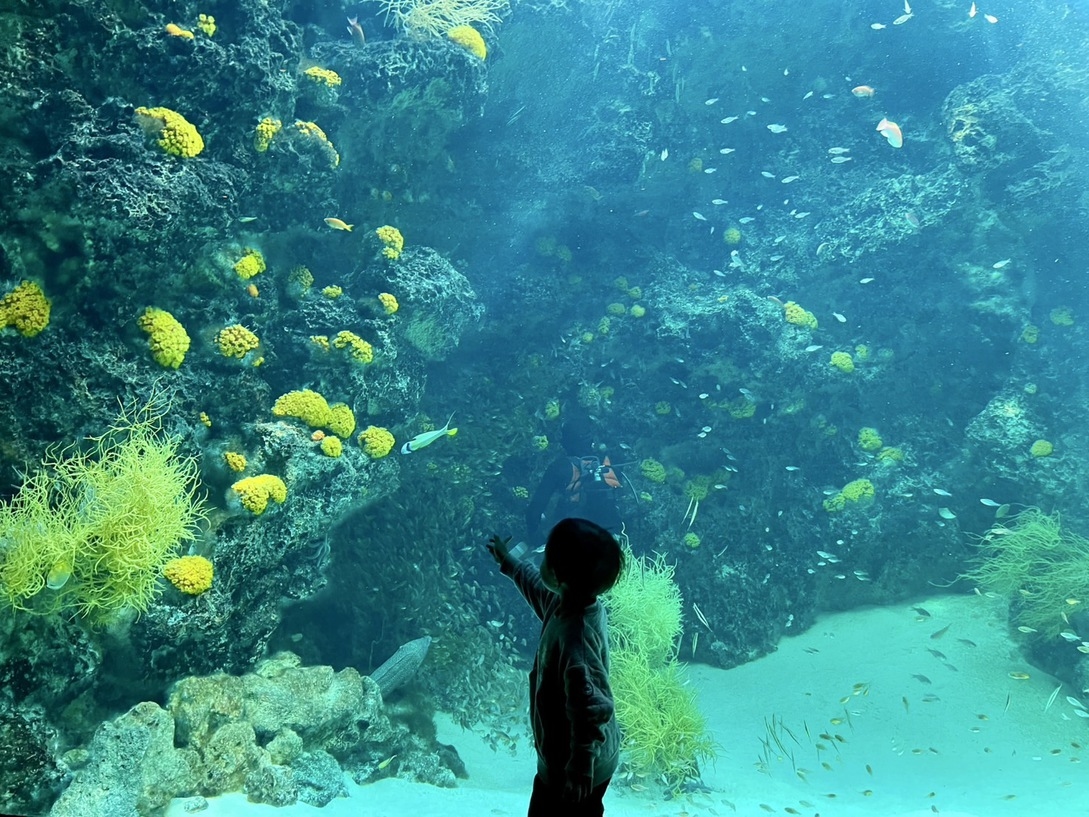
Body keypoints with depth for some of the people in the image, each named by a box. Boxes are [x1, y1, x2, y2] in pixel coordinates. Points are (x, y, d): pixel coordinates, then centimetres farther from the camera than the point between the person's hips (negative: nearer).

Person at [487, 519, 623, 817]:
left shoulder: (575, 638, -36)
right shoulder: (570, 603, -8)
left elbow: (592, 710, -34)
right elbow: (537, 586, 16)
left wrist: (579, 770, -25)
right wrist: (508, 562, 28)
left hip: (572, 764, -8)